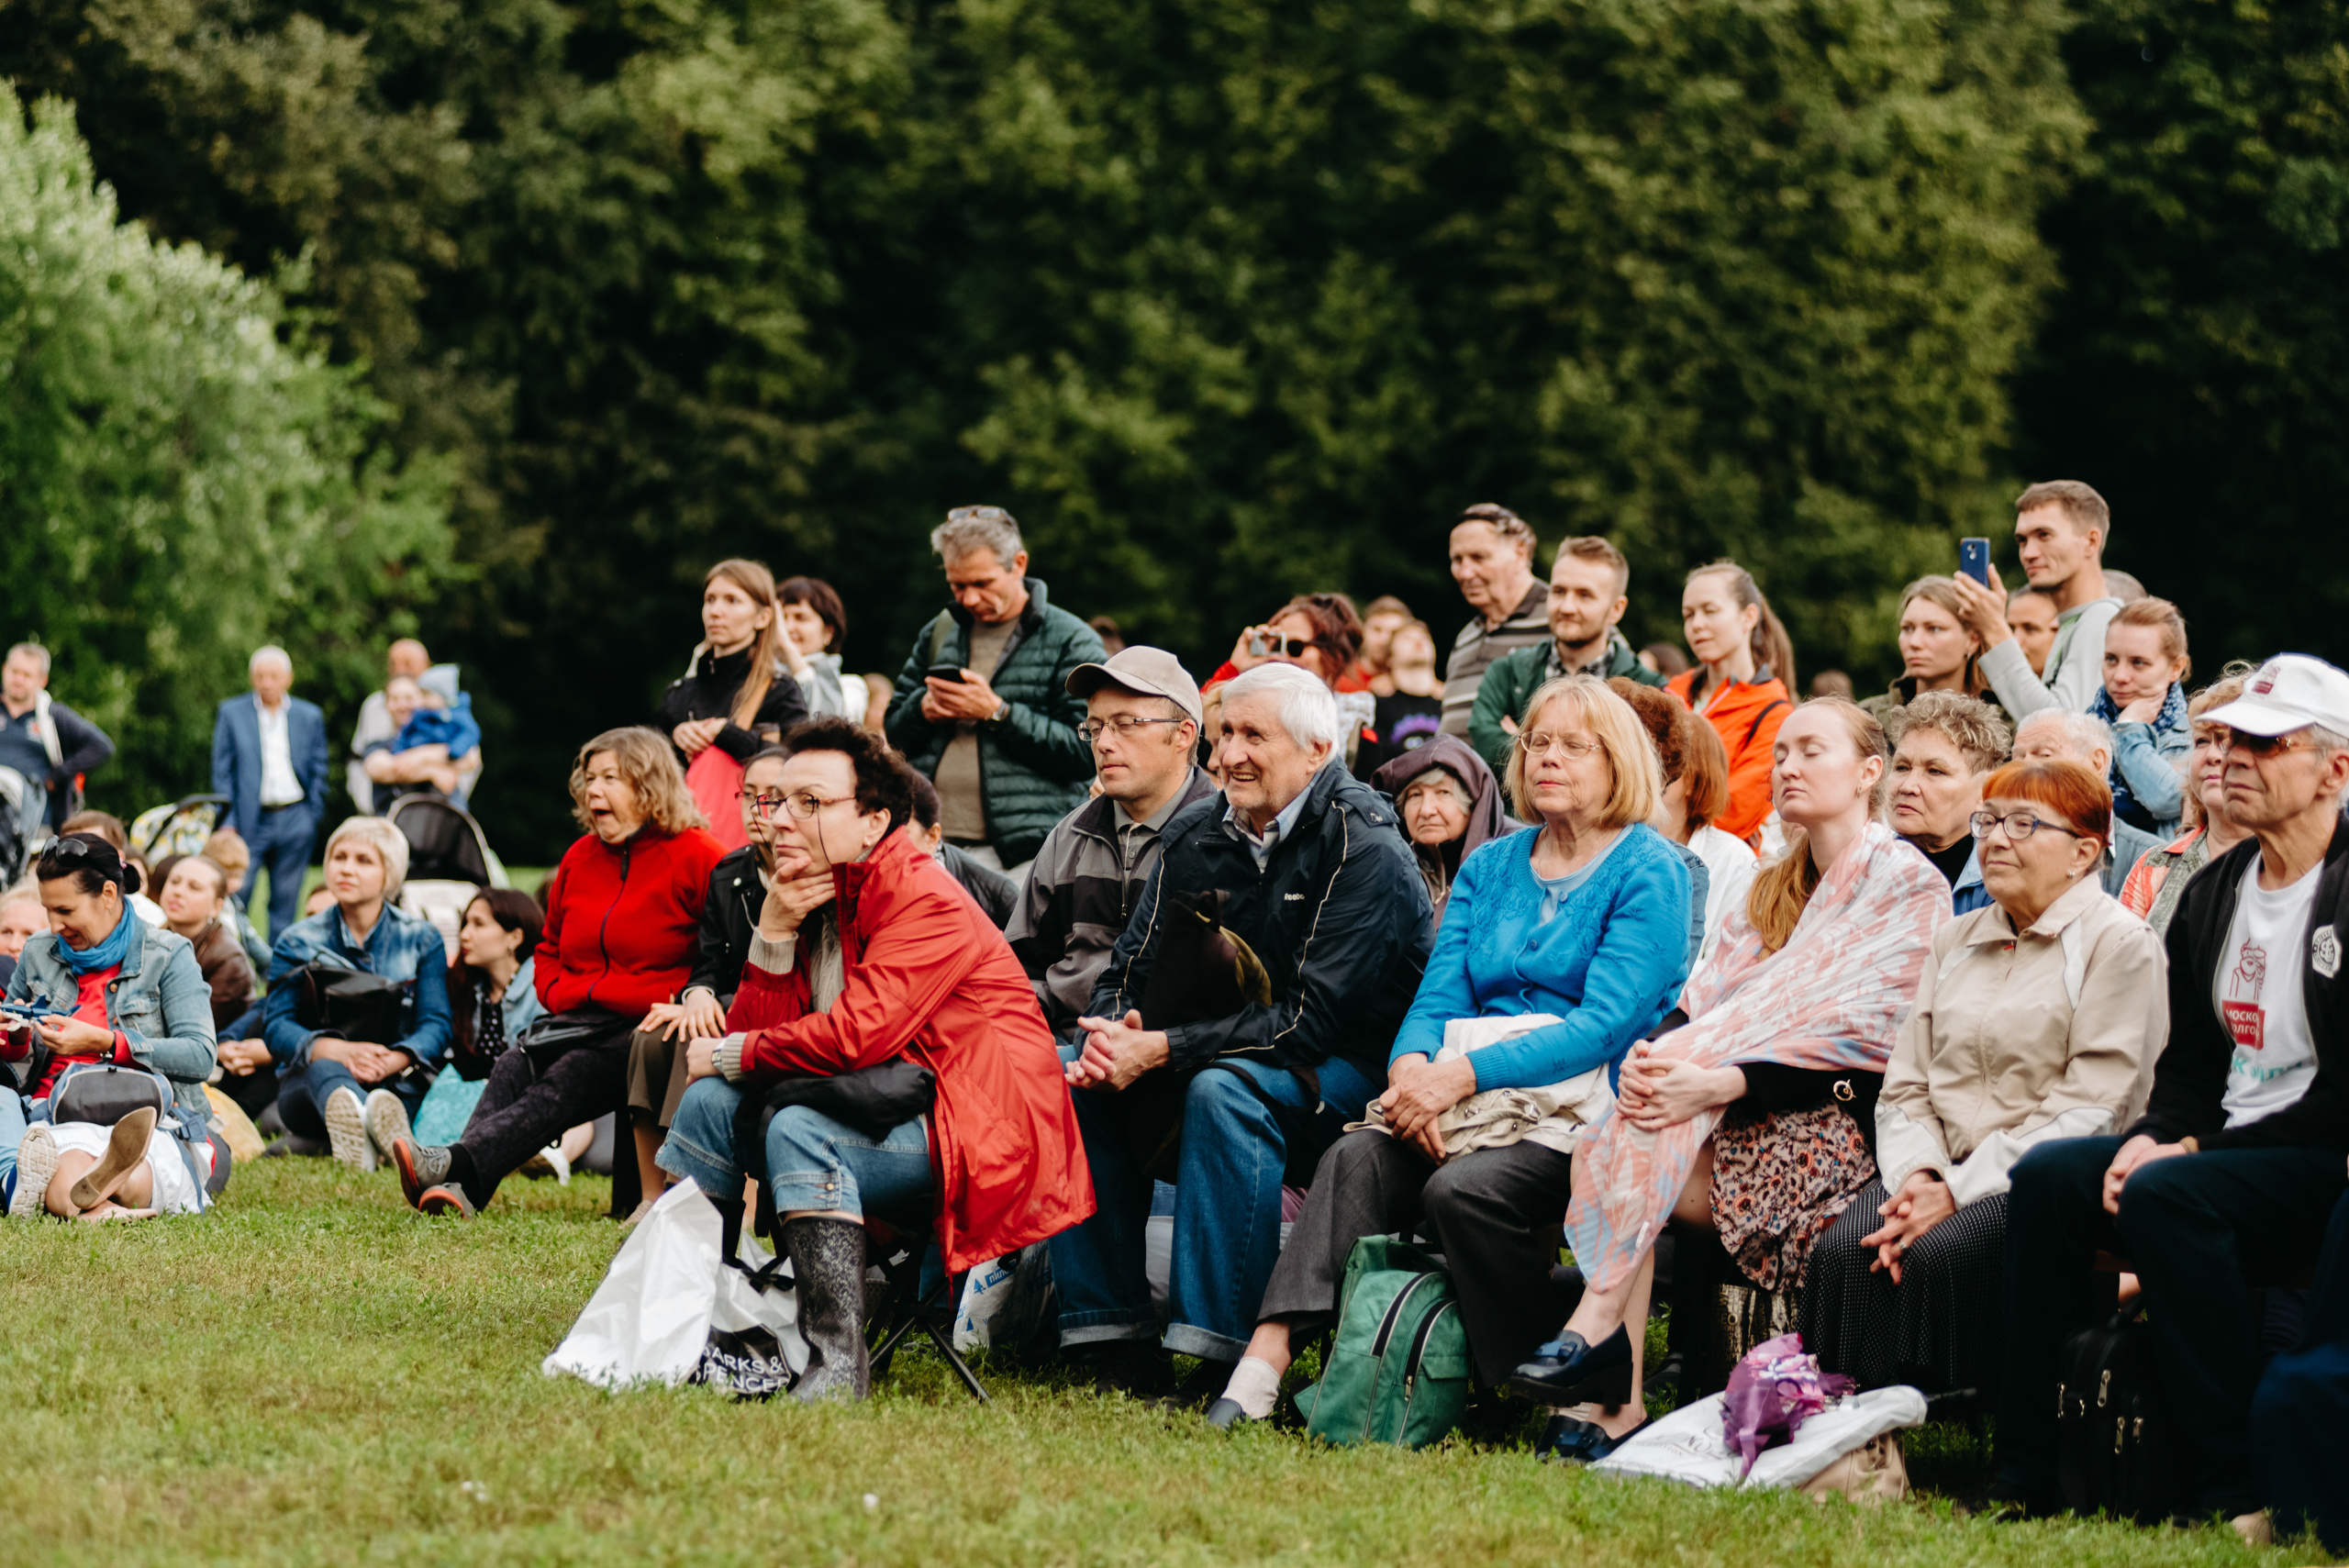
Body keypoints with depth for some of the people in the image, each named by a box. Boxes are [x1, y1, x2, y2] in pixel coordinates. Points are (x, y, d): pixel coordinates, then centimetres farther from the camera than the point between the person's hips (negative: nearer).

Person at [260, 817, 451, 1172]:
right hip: (305, 1086, -2)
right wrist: (341, 1051, -26)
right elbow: (276, 1027, -4)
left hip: (397, 1082, 2)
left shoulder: (420, 939, 10)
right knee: (324, 1069, -39)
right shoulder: (297, 941, 9)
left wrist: (395, 1060, -26)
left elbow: (436, 1025, -1)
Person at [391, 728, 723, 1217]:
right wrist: (564, 995, 8)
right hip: (582, 1021, 6)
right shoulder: (580, 857, 19)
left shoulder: (694, 856, -2)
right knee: (514, 1065, -25)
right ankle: (463, 1187, -45)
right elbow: (549, 949, 30)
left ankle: (458, 1164, -50)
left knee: (567, 1079, -31)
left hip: (649, 1029, -6)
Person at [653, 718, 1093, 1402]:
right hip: (885, 1121, 9)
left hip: (973, 1138, -9)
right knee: (714, 1101, 2)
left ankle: (837, 1364, -33)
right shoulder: (809, 897, 10)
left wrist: (729, 1057, -12)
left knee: (800, 1129, -30)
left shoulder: (926, 900, -16)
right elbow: (757, 1038, 3)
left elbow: (855, 1036, -27)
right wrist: (773, 934, -11)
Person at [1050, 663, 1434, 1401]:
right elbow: (1130, 968, 7)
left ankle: (1225, 1355, -36)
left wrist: (1162, 1049, -27)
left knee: (1224, 1091, -35)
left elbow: (1311, 1019, -24)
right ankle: (1109, 1333, -13)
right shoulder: (1194, 835, 4)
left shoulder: (1364, 851, -17)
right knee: (1081, 1083, -14)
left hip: (1349, 1071, -7)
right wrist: (1112, 1032, -18)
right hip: (1218, 1057, 7)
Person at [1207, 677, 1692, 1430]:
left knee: (1462, 1188, -33)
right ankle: (1269, 1352, -37)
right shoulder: (1490, 867, 20)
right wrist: (1412, 1069, -14)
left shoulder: (1649, 871, 0)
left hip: (1586, 1107, -5)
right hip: (1481, 1103, 5)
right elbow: (1438, 997, 12)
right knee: (1357, 1157, -24)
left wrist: (1461, 1074, -21)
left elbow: (1606, 1023, -12)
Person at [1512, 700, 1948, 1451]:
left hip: (1838, 1129, -6)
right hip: (1748, 1124, 6)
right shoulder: (1775, 888, 23)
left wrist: (1721, 1084, -26)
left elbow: (1869, 1049, -15)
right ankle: (1613, 1403, -30)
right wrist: (1651, 1054, -15)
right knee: (1607, 1152, -23)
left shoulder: (1908, 885, -3)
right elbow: (1709, 999, 10)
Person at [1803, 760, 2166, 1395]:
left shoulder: (2119, 944, -1)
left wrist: (1959, 1191, -16)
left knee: (1938, 1252, -33)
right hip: (1944, 1171, 6)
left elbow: (2088, 1112, -10)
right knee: (1840, 1249, -24)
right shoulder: (1957, 940, 21)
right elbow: (1906, 1086, 17)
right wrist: (1916, 1175, -6)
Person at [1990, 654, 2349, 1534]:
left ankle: (2231, 1490, -28)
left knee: (2167, 1193, -32)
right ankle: (2023, 1480, -12)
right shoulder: (2212, 894, 14)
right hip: (2223, 1153, 8)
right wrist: (2155, 1137, -3)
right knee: (2046, 1175, -12)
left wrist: (2193, 1152, -18)